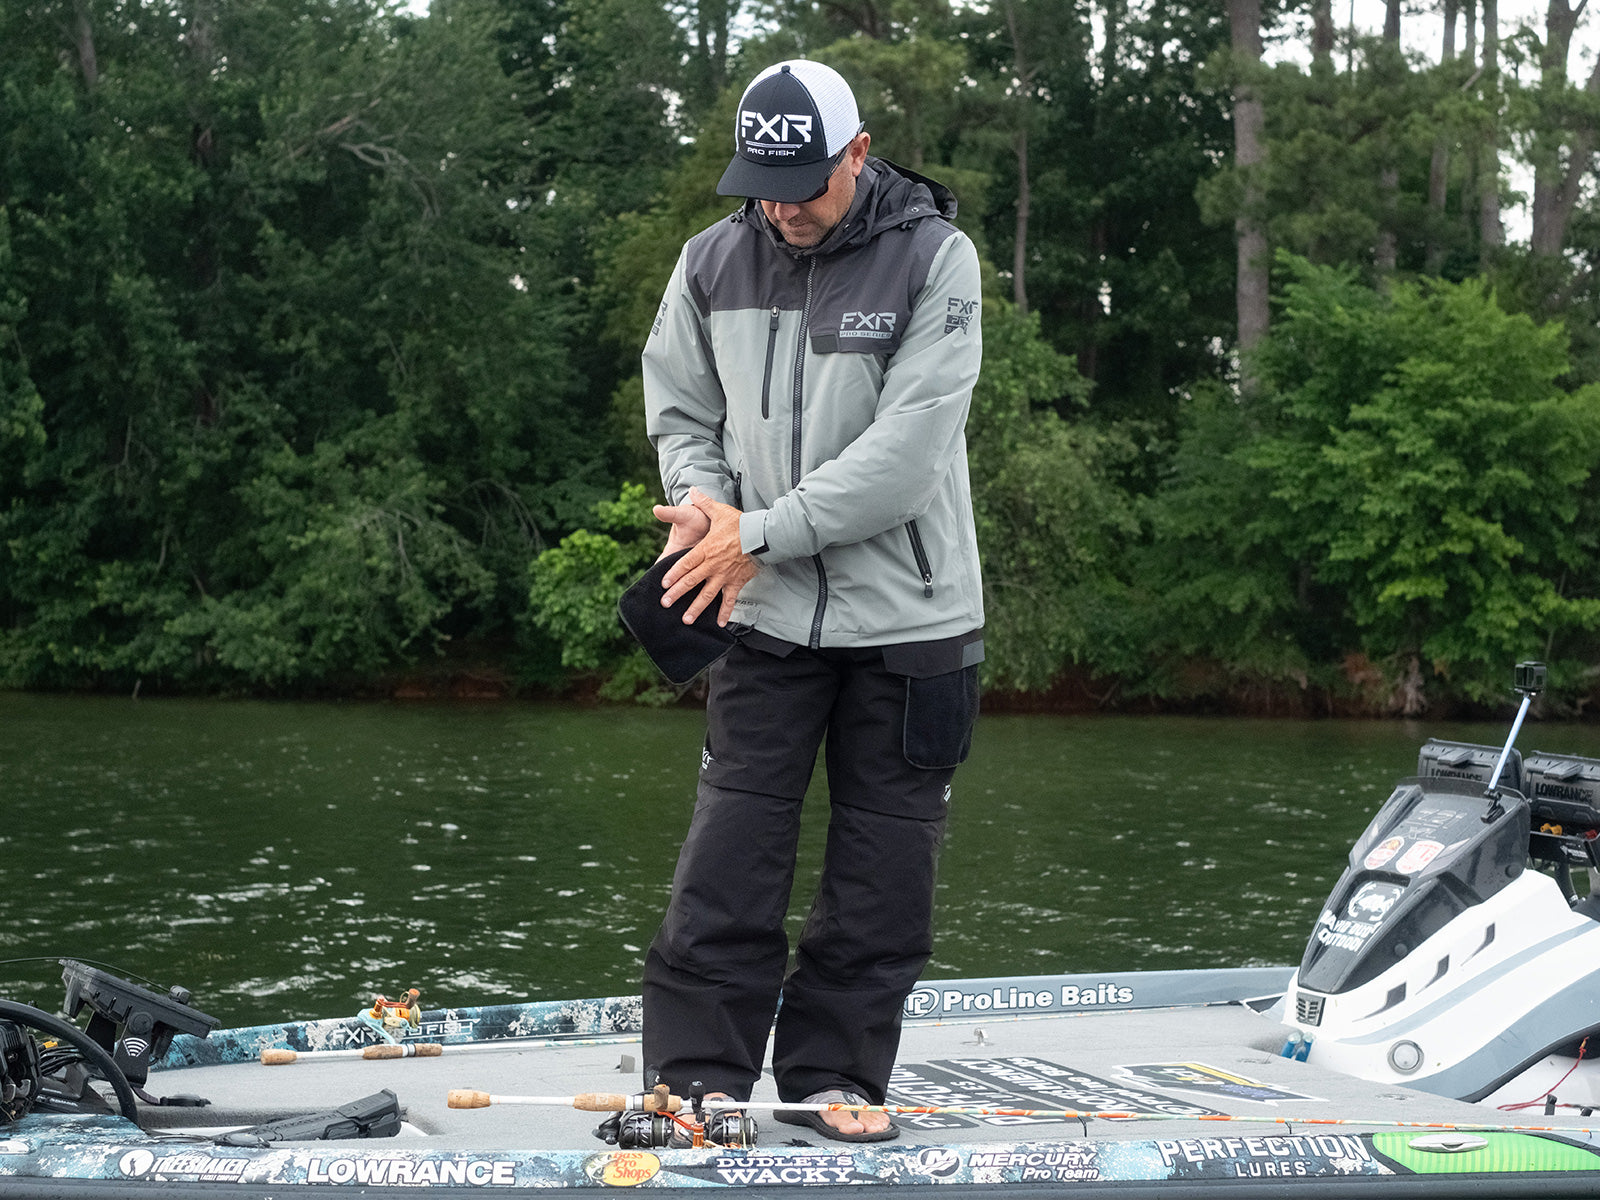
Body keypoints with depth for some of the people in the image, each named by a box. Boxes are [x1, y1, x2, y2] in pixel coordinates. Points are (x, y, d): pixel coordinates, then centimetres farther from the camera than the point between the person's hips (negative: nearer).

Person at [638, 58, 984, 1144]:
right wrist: (705, 504, -10)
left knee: (884, 859, 4)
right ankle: (697, 1073, 6)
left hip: (908, 614, -2)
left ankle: (833, 1074, 16)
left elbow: (906, 451, -17)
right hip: (768, 610, 2)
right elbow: (681, 413, 12)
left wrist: (759, 532, -17)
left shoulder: (934, 260, -10)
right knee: (733, 844, -2)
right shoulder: (713, 263, 3)